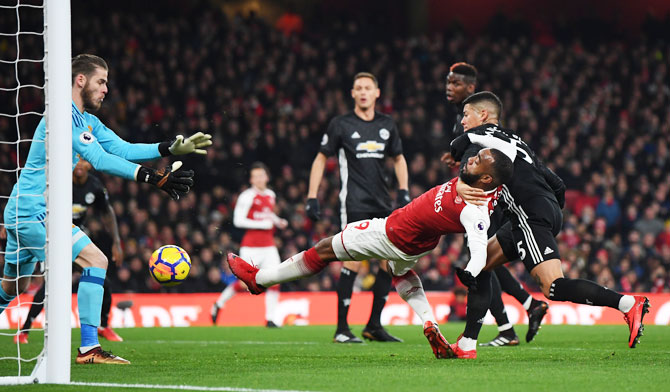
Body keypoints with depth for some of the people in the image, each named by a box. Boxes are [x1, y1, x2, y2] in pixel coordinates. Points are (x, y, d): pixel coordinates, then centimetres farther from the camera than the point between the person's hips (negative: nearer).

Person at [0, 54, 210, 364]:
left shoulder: (86, 120, 15)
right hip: (34, 213, -11)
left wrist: (170, 149, -2)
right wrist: (153, 178, -32)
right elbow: (99, 159, -26)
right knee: (95, 260, -18)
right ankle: (89, 348, -21)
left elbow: (121, 148, 10)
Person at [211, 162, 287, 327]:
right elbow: (238, 221, -13)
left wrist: (278, 221, 11)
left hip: (269, 246, 6)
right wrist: (263, 224, -16)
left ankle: (270, 319, -2)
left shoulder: (270, 195, 13)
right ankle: (219, 303, 20)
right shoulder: (247, 196, -9)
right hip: (251, 246, -6)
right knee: (246, 284, -5)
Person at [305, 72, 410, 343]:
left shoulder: (387, 125, 12)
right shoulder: (341, 125, 0)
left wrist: (404, 192, 12)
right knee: (353, 261, -13)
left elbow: (398, 158, 24)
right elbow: (321, 159, 6)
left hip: (381, 204, 5)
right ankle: (342, 329, -9)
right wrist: (312, 197, -1)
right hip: (354, 203, -5)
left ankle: (374, 325, 13)